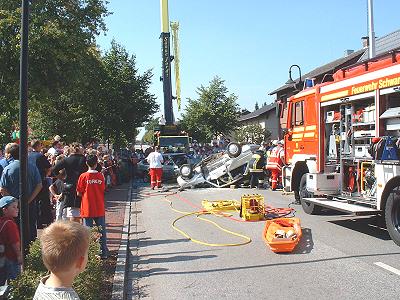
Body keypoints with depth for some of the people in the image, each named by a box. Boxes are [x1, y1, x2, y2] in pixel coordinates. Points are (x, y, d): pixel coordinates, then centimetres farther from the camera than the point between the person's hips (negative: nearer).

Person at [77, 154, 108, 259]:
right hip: (99, 209, 2)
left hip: (87, 209, -2)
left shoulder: (83, 176, -9)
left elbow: (79, 193, -5)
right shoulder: (101, 176, -3)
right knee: (101, 231, 11)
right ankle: (104, 253, 15)